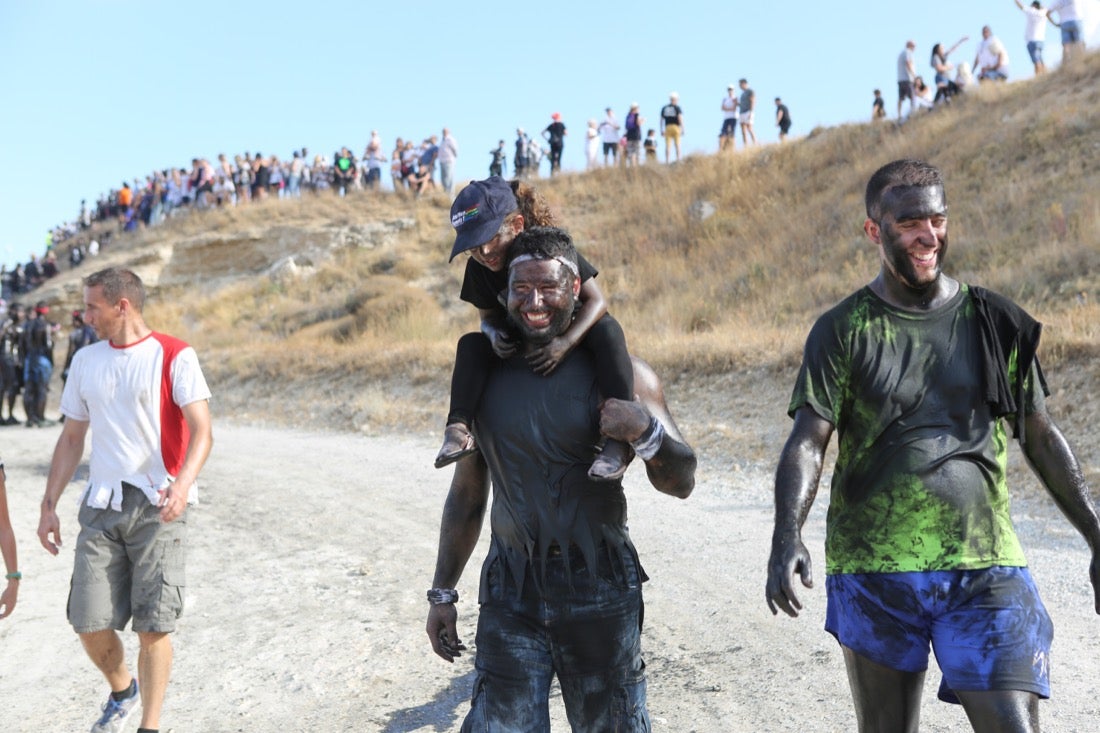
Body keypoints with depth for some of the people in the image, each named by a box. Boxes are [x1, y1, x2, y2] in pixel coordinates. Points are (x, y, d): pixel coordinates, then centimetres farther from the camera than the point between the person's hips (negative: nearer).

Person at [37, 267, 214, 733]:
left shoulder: (174, 356, -5)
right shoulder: (85, 360, 12)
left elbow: (202, 431, -14)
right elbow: (71, 438, 17)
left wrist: (182, 484, -31)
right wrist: (49, 505, 13)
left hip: (157, 507, -4)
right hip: (100, 506, 5)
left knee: (152, 628, -3)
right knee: (88, 624, 2)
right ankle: (123, 693, 31)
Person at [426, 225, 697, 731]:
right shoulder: (485, 377, 4)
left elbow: (680, 484, -3)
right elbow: (466, 496, 13)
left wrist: (646, 432, -23)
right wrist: (442, 592, 13)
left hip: (600, 591, -1)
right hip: (511, 591, 2)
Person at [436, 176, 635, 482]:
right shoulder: (478, 269, -13)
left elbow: (597, 300, -25)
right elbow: (488, 316, 1)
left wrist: (566, 342, -41)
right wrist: (494, 333, -26)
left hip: (571, 336, -4)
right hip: (521, 350, 4)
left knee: (608, 330, -35)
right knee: (471, 344, -18)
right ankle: (458, 428, -31)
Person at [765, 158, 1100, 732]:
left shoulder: (996, 323, 5)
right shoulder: (843, 330, -2)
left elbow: (1040, 436, 12)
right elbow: (807, 442, -9)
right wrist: (787, 536, -25)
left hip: (984, 572, 1)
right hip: (872, 572, -1)